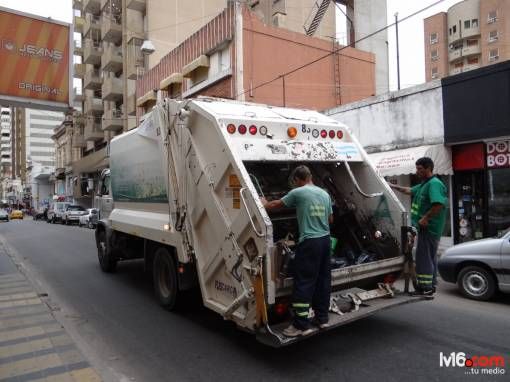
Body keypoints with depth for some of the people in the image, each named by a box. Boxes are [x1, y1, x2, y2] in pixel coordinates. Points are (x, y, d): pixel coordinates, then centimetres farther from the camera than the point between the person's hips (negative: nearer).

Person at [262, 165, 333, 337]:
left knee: (303, 282, -2)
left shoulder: (298, 192, -6)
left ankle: (302, 324, 1)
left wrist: (264, 204, 25)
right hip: (325, 239, 7)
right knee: (323, 279, 14)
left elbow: (276, 204, 6)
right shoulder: (325, 194, 11)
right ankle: (322, 318, 24)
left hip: (309, 242, -7)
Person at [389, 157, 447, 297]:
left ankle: (426, 289, 0)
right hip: (427, 228, 11)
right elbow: (409, 191, 33)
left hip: (428, 228, -11)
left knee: (424, 257, -6)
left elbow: (439, 204, -29)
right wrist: (394, 186, 31)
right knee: (430, 257, 16)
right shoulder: (424, 184, 17)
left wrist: (426, 218, -25)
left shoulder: (434, 184, -16)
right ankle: (430, 286, 25)